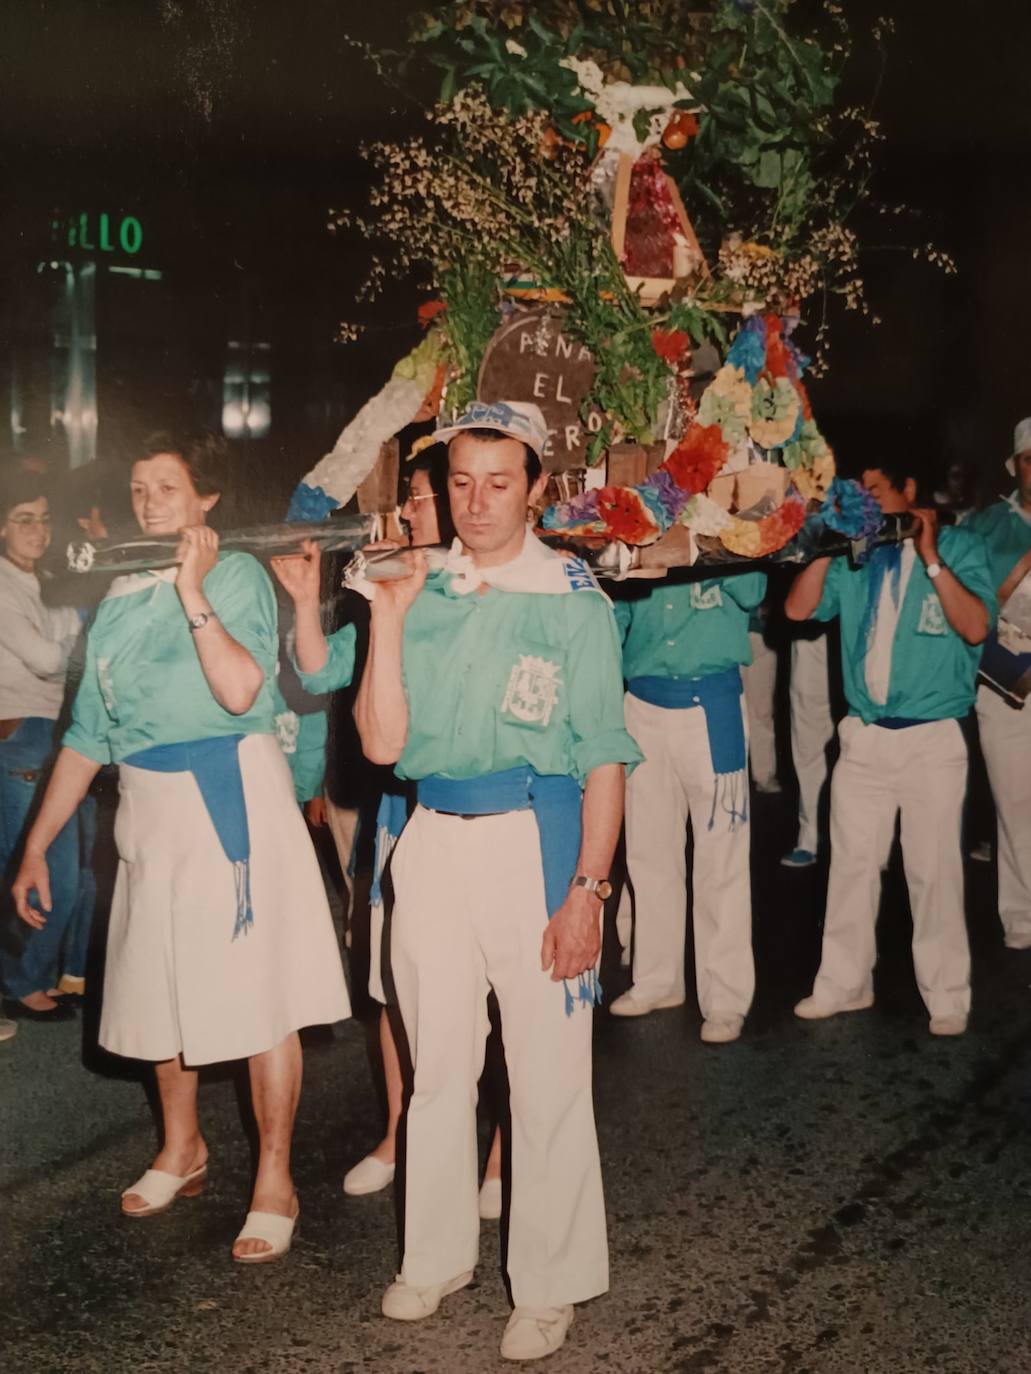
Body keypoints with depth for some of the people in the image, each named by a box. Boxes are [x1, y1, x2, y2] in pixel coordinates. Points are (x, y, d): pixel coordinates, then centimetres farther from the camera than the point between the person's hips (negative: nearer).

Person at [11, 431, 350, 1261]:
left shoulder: (238, 575, -7)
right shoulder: (122, 596, 11)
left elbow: (240, 688, -24)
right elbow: (88, 732, 13)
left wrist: (193, 593, -22)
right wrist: (37, 845, 12)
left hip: (230, 795, -6)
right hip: (149, 807, 6)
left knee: (257, 990, -2)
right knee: (159, 983, 16)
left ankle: (275, 1183, 9)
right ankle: (182, 1150, 36)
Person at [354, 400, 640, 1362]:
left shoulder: (574, 602, -3)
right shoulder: (423, 592, 7)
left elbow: (604, 760, -5)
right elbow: (382, 742, -1)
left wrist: (589, 889, -12)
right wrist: (386, 616, -8)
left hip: (535, 843, -4)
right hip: (433, 842, 4)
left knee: (546, 1076, 1)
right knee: (437, 1067, 15)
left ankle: (548, 1287, 17)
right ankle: (438, 1255, 33)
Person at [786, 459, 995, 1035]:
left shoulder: (959, 546, -1)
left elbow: (976, 627, -14)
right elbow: (799, 608, -1)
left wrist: (930, 558, -17)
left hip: (934, 738, -4)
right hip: (865, 736, 4)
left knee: (935, 870, 1)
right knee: (852, 863, 9)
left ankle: (947, 997, 13)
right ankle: (845, 983, 21)